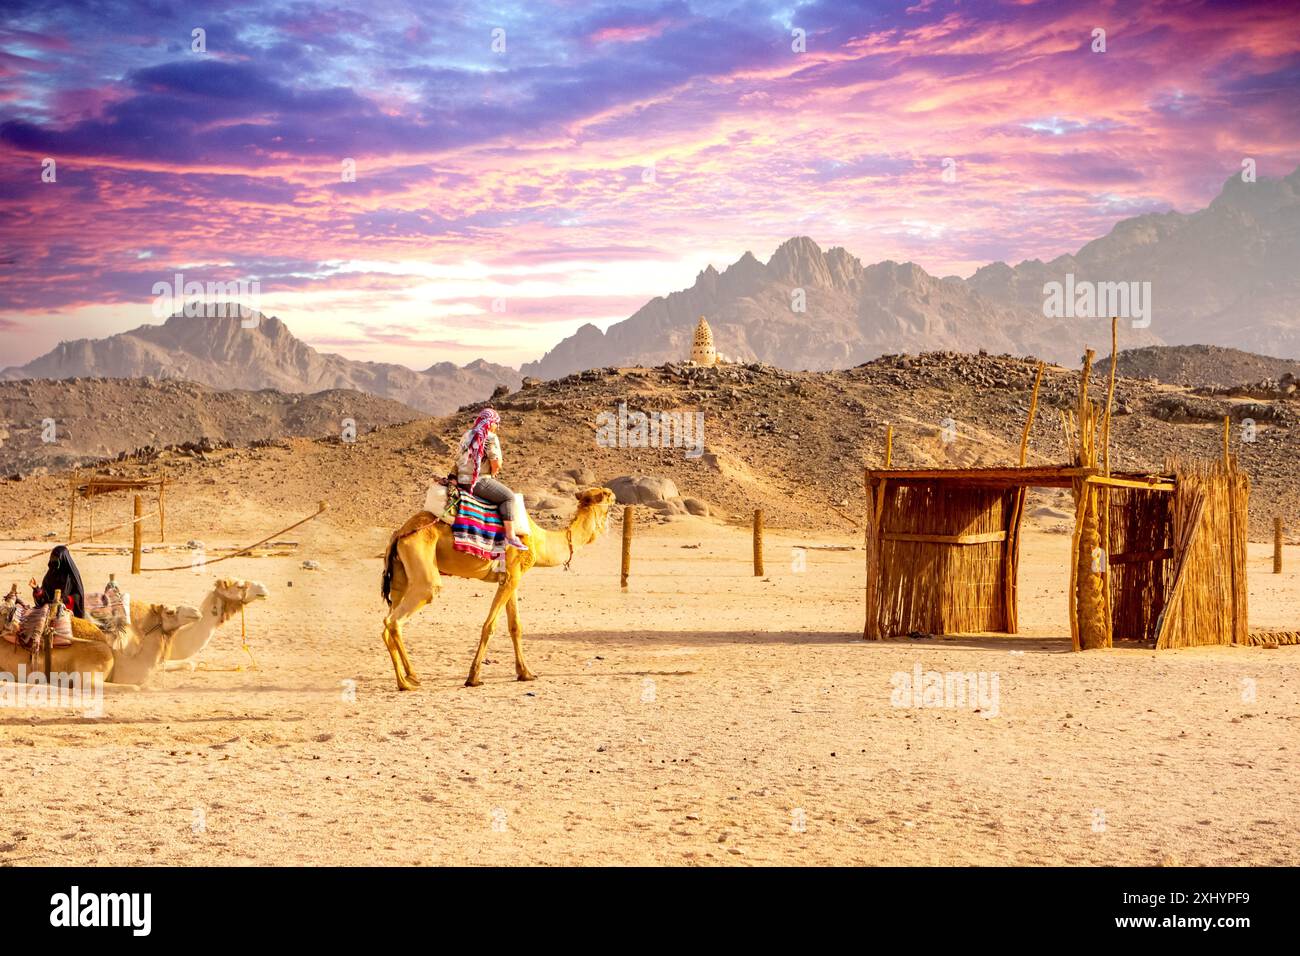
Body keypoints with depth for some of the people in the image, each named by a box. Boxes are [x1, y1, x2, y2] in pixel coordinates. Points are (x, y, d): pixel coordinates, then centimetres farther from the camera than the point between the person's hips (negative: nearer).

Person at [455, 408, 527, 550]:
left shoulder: (466, 436, 14)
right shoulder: (490, 438, -11)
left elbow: (458, 459, 19)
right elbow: (497, 464, -14)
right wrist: (493, 474, 7)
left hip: (462, 480, 9)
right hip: (479, 481, -9)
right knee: (508, 497, -3)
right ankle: (510, 537, -14)